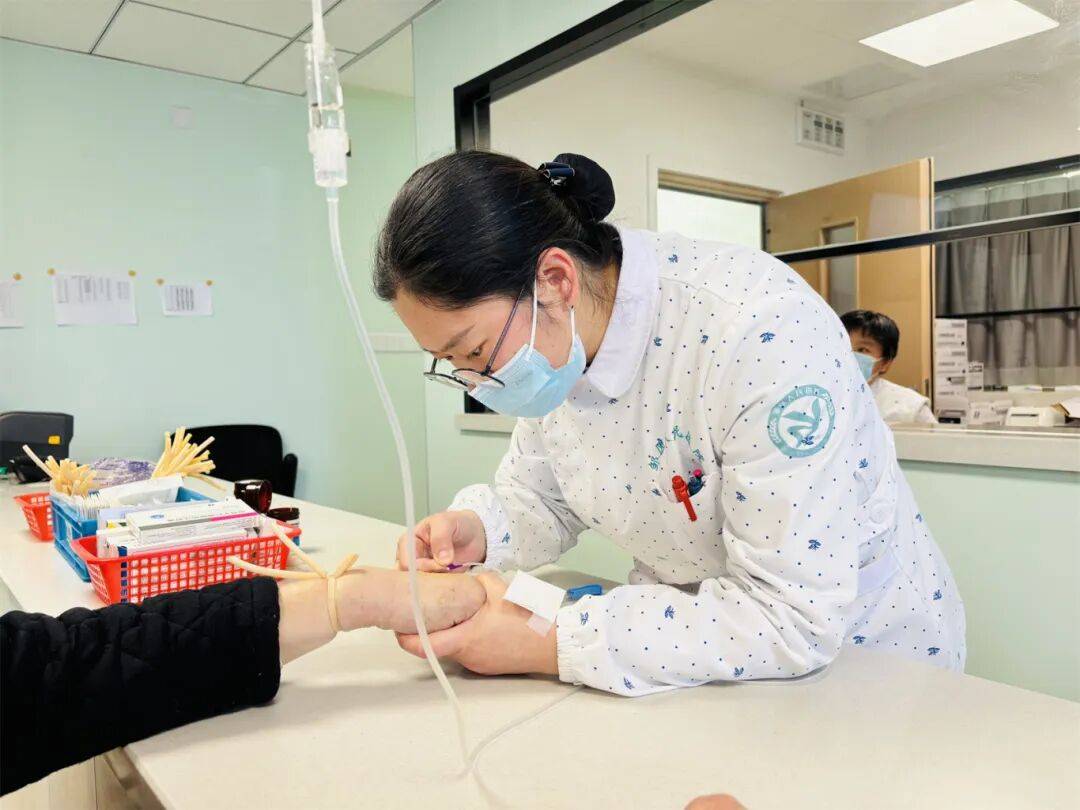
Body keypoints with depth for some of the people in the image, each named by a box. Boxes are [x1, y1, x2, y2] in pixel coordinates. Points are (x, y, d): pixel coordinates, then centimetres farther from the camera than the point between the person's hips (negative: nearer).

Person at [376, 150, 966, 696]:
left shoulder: (762, 332, -30)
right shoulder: (547, 343, -9)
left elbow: (793, 620, -29)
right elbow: (539, 498, 6)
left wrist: (543, 647, -30)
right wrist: (479, 531, -16)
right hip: (691, 626, 4)